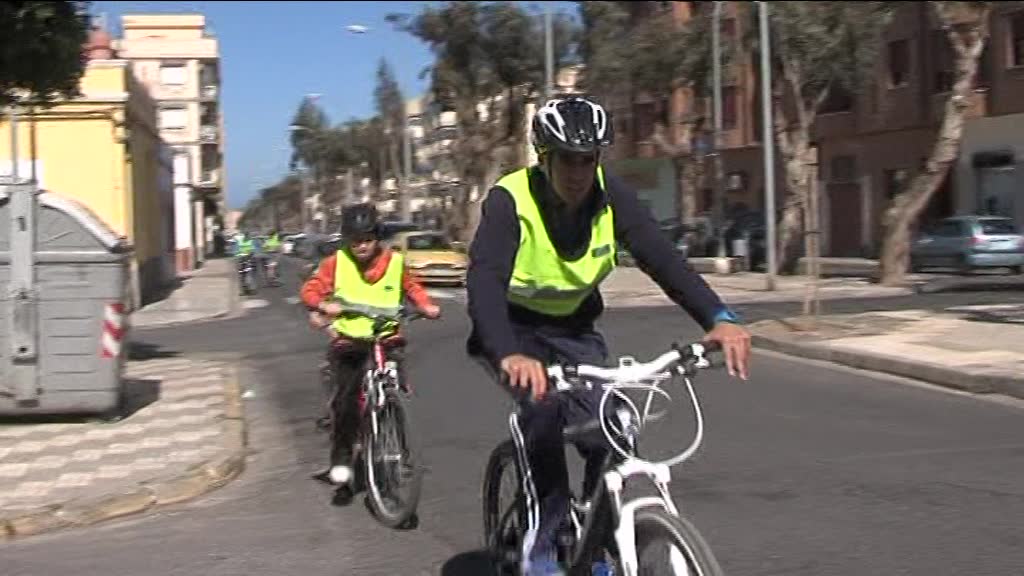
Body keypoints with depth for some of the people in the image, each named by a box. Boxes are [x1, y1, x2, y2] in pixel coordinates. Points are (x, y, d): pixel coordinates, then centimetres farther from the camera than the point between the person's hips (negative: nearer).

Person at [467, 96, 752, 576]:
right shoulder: (509, 200, -27)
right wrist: (509, 355, -59)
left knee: (608, 433, -15)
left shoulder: (610, 195, -17)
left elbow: (661, 257, -27)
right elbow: (484, 281, -41)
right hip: (513, 329, -3)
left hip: (573, 327, 4)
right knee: (543, 405, -32)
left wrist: (719, 318, -44)